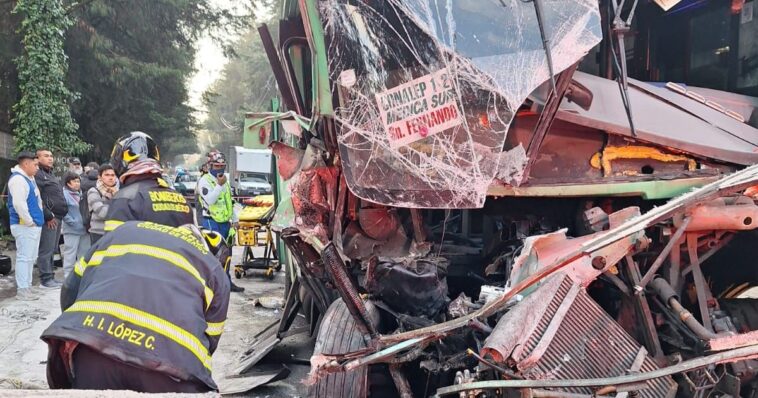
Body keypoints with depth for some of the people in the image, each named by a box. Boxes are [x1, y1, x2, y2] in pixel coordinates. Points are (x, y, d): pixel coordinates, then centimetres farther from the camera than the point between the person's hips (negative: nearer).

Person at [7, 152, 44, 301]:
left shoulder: (29, 178, 17)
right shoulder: (18, 179, -14)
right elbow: (19, 204, -24)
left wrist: (36, 221, 17)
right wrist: (29, 221, -18)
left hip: (34, 225, 10)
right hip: (25, 226, -10)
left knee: (30, 258, 14)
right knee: (24, 257, -8)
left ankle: (27, 287, 21)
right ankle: (22, 290, -6)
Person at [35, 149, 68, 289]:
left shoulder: (51, 175, 23)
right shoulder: (37, 175, -8)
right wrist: (48, 216, -17)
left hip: (57, 218, 10)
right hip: (49, 219, -10)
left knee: (52, 250, 12)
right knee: (46, 250, -7)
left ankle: (50, 277, 18)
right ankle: (46, 279, -4)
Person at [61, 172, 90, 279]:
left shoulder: (80, 194, 13)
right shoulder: (64, 194, -10)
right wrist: (72, 222, -16)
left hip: (83, 229, 7)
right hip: (71, 230, -7)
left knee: (84, 253, 13)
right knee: (70, 254, -3)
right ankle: (68, 276, 4)